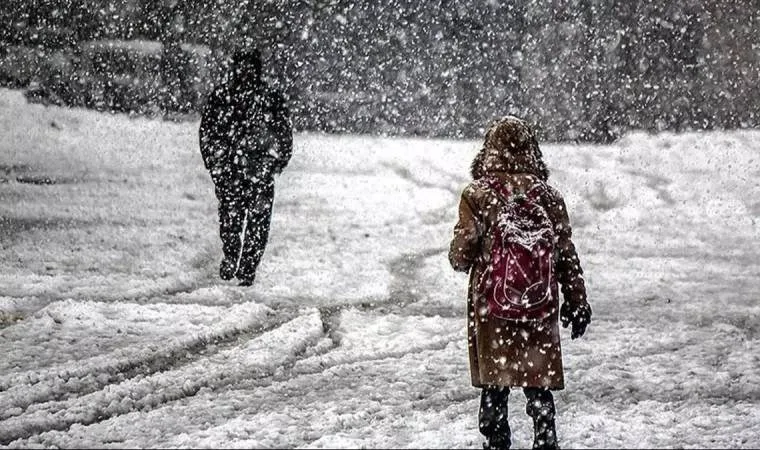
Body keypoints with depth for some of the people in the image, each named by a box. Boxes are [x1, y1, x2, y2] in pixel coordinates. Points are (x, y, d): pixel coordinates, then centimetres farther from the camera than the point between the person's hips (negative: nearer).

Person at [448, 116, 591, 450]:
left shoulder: (476, 195, -8)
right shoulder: (547, 196, -1)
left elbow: (461, 255, -8)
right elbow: (566, 254, 3)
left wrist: (460, 259, 16)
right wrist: (577, 303, 12)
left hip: (490, 305, -1)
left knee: (493, 386, 10)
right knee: (539, 386, 9)